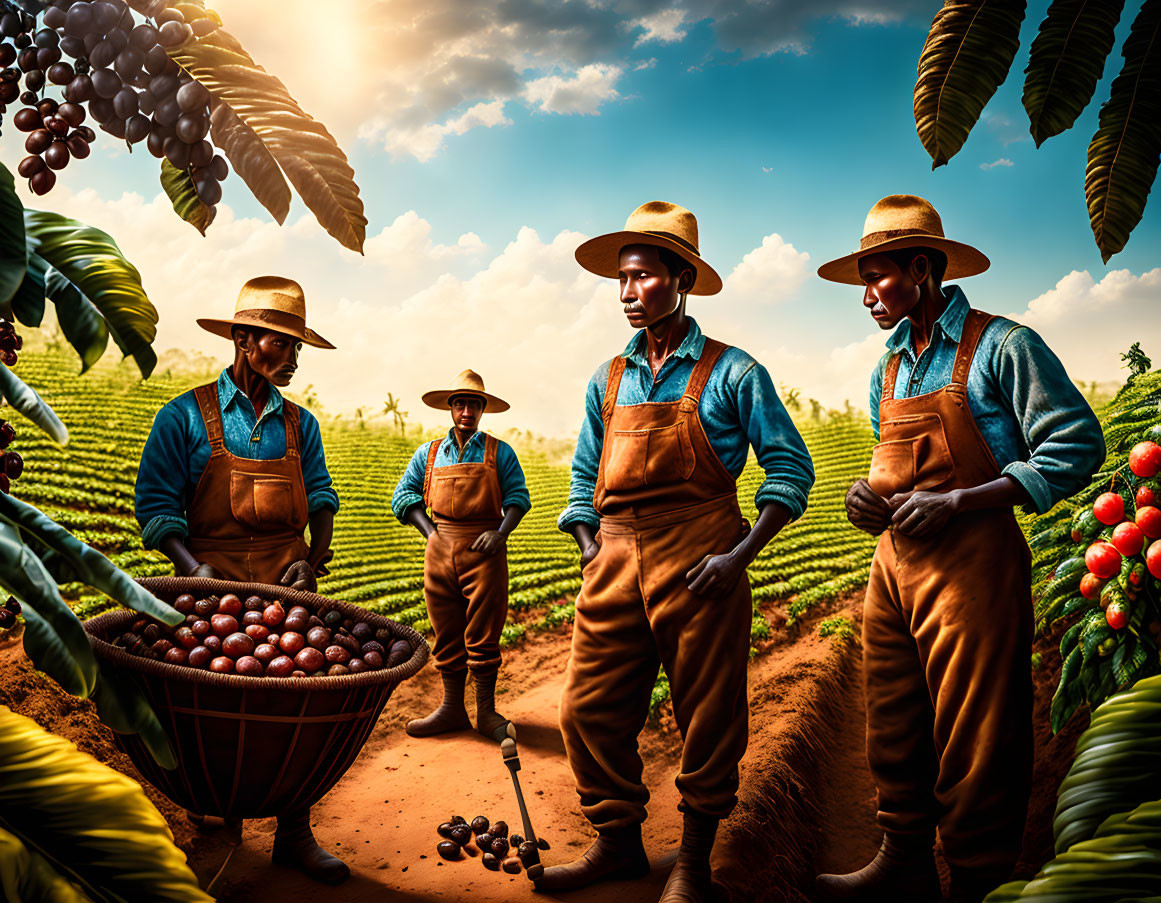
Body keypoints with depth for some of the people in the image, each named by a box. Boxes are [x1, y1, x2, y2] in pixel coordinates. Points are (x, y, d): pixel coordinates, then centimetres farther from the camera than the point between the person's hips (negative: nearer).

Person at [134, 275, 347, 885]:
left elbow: (320, 494, 10)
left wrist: (313, 557, -8)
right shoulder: (186, 416, 0)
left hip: (287, 578, 3)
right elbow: (158, 506, -4)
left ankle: (295, 835, 10)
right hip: (215, 578, -3)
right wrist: (194, 568, -18)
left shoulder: (299, 423, 13)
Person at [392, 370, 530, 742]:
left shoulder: (499, 452, 7)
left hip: (484, 548, -2)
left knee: (483, 634, -2)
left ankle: (486, 712, 7)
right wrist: (429, 532, -1)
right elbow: (404, 494, 12)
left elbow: (518, 496, 5)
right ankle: (452, 708, 15)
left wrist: (501, 533, -11)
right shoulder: (429, 453, 14)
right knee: (446, 632, 6)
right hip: (441, 547, 3)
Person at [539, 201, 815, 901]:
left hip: (699, 565, -4)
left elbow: (791, 468, -1)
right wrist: (591, 551, 7)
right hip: (615, 564, 5)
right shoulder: (608, 382, 15)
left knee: (707, 715, 4)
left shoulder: (732, 372, 1)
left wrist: (742, 555, -10)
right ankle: (618, 844, 21)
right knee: (590, 709, 3)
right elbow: (585, 477, 22)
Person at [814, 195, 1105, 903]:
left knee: (974, 744, 0)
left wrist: (957, 502, -17)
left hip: (973, 562, -7)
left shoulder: (1001, 346, -6)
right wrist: (871, 493, 4)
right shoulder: (888, 369, 16)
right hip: (893, 561, 7)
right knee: (895, 731, 13)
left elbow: (1078, 447, -10)